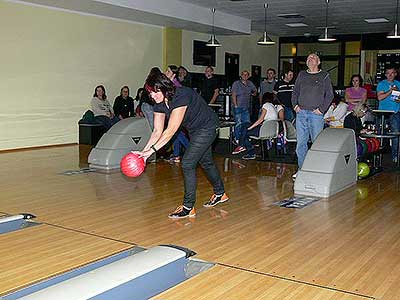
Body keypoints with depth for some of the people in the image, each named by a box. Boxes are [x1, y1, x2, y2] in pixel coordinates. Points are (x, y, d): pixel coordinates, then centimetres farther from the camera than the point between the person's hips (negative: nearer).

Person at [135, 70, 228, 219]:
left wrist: (152, 150, -37)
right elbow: (157, 131, -7)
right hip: (194, 130, 9)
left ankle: (188, 207, -4)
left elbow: (170, 131, -36)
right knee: (206, 162, 22)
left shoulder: (181, 96, -34)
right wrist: (144, 151, -18)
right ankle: (220, 194, 43)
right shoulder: (159, 104, -10)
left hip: (206, 127, -9)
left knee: (187, 163, -14)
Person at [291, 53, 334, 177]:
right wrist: (295, 105, 5)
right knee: (301, 143, 4)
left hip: (316, 114, -4)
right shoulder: (302, 75, 15)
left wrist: (321, 109, -7)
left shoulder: (324, 76, 5)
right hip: (301, 113, 4)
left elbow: (330, 95, 2)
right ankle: (302, 169, 12)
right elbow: (295, 92, 20)